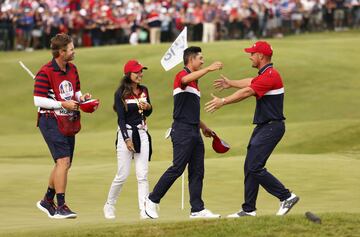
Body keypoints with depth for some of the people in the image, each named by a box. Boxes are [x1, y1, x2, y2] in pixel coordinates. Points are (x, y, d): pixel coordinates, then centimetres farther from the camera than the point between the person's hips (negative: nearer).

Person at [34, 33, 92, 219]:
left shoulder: (72, 69, 11)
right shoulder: (45, 72, -15)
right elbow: (38, 100, -17)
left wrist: (81, 98, 1)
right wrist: (63, 104, -19)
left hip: (68, 121, 9)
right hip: (51, 121, -9)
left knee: (65, 164, 14)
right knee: (63, 161, -18)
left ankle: (47, 201, 30)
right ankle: (60, 207, -17)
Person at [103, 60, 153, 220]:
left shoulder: (143, 90, 9)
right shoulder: (121, 94, -6)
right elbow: (121, 118, -11)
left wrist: (148, 107, -5)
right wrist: (127, 139, -20)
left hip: (142, 134, 5)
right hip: (126, 133, -4)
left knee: (142, 175, -1)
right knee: (122, 175, -2)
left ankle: (145, 210, -4)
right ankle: (109, 205, 17)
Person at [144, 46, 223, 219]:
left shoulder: (195, 81, 23)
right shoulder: (182, 75, -7)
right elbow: (186, 79, -34)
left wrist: (203, 127, 29)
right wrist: (209, 69, -38)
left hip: (194, 132, 10)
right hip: (182, 130, -10)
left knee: (197, 171, 5)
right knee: (177, 168, -11)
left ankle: (197, 209, 5)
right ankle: (152, 200, -2)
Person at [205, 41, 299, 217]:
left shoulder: (270, 75, -18)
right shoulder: (264, 75, 15)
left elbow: (247, 92, -24)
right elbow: (250, 83, 34)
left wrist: (223, 102, -23)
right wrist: (230, 83, 46)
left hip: (271, 128, -11)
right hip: (263, 127, 11)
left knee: (255, 167, -15)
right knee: (250, 167, 10)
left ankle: (286, 197, -8)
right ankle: (249, 209, 15)